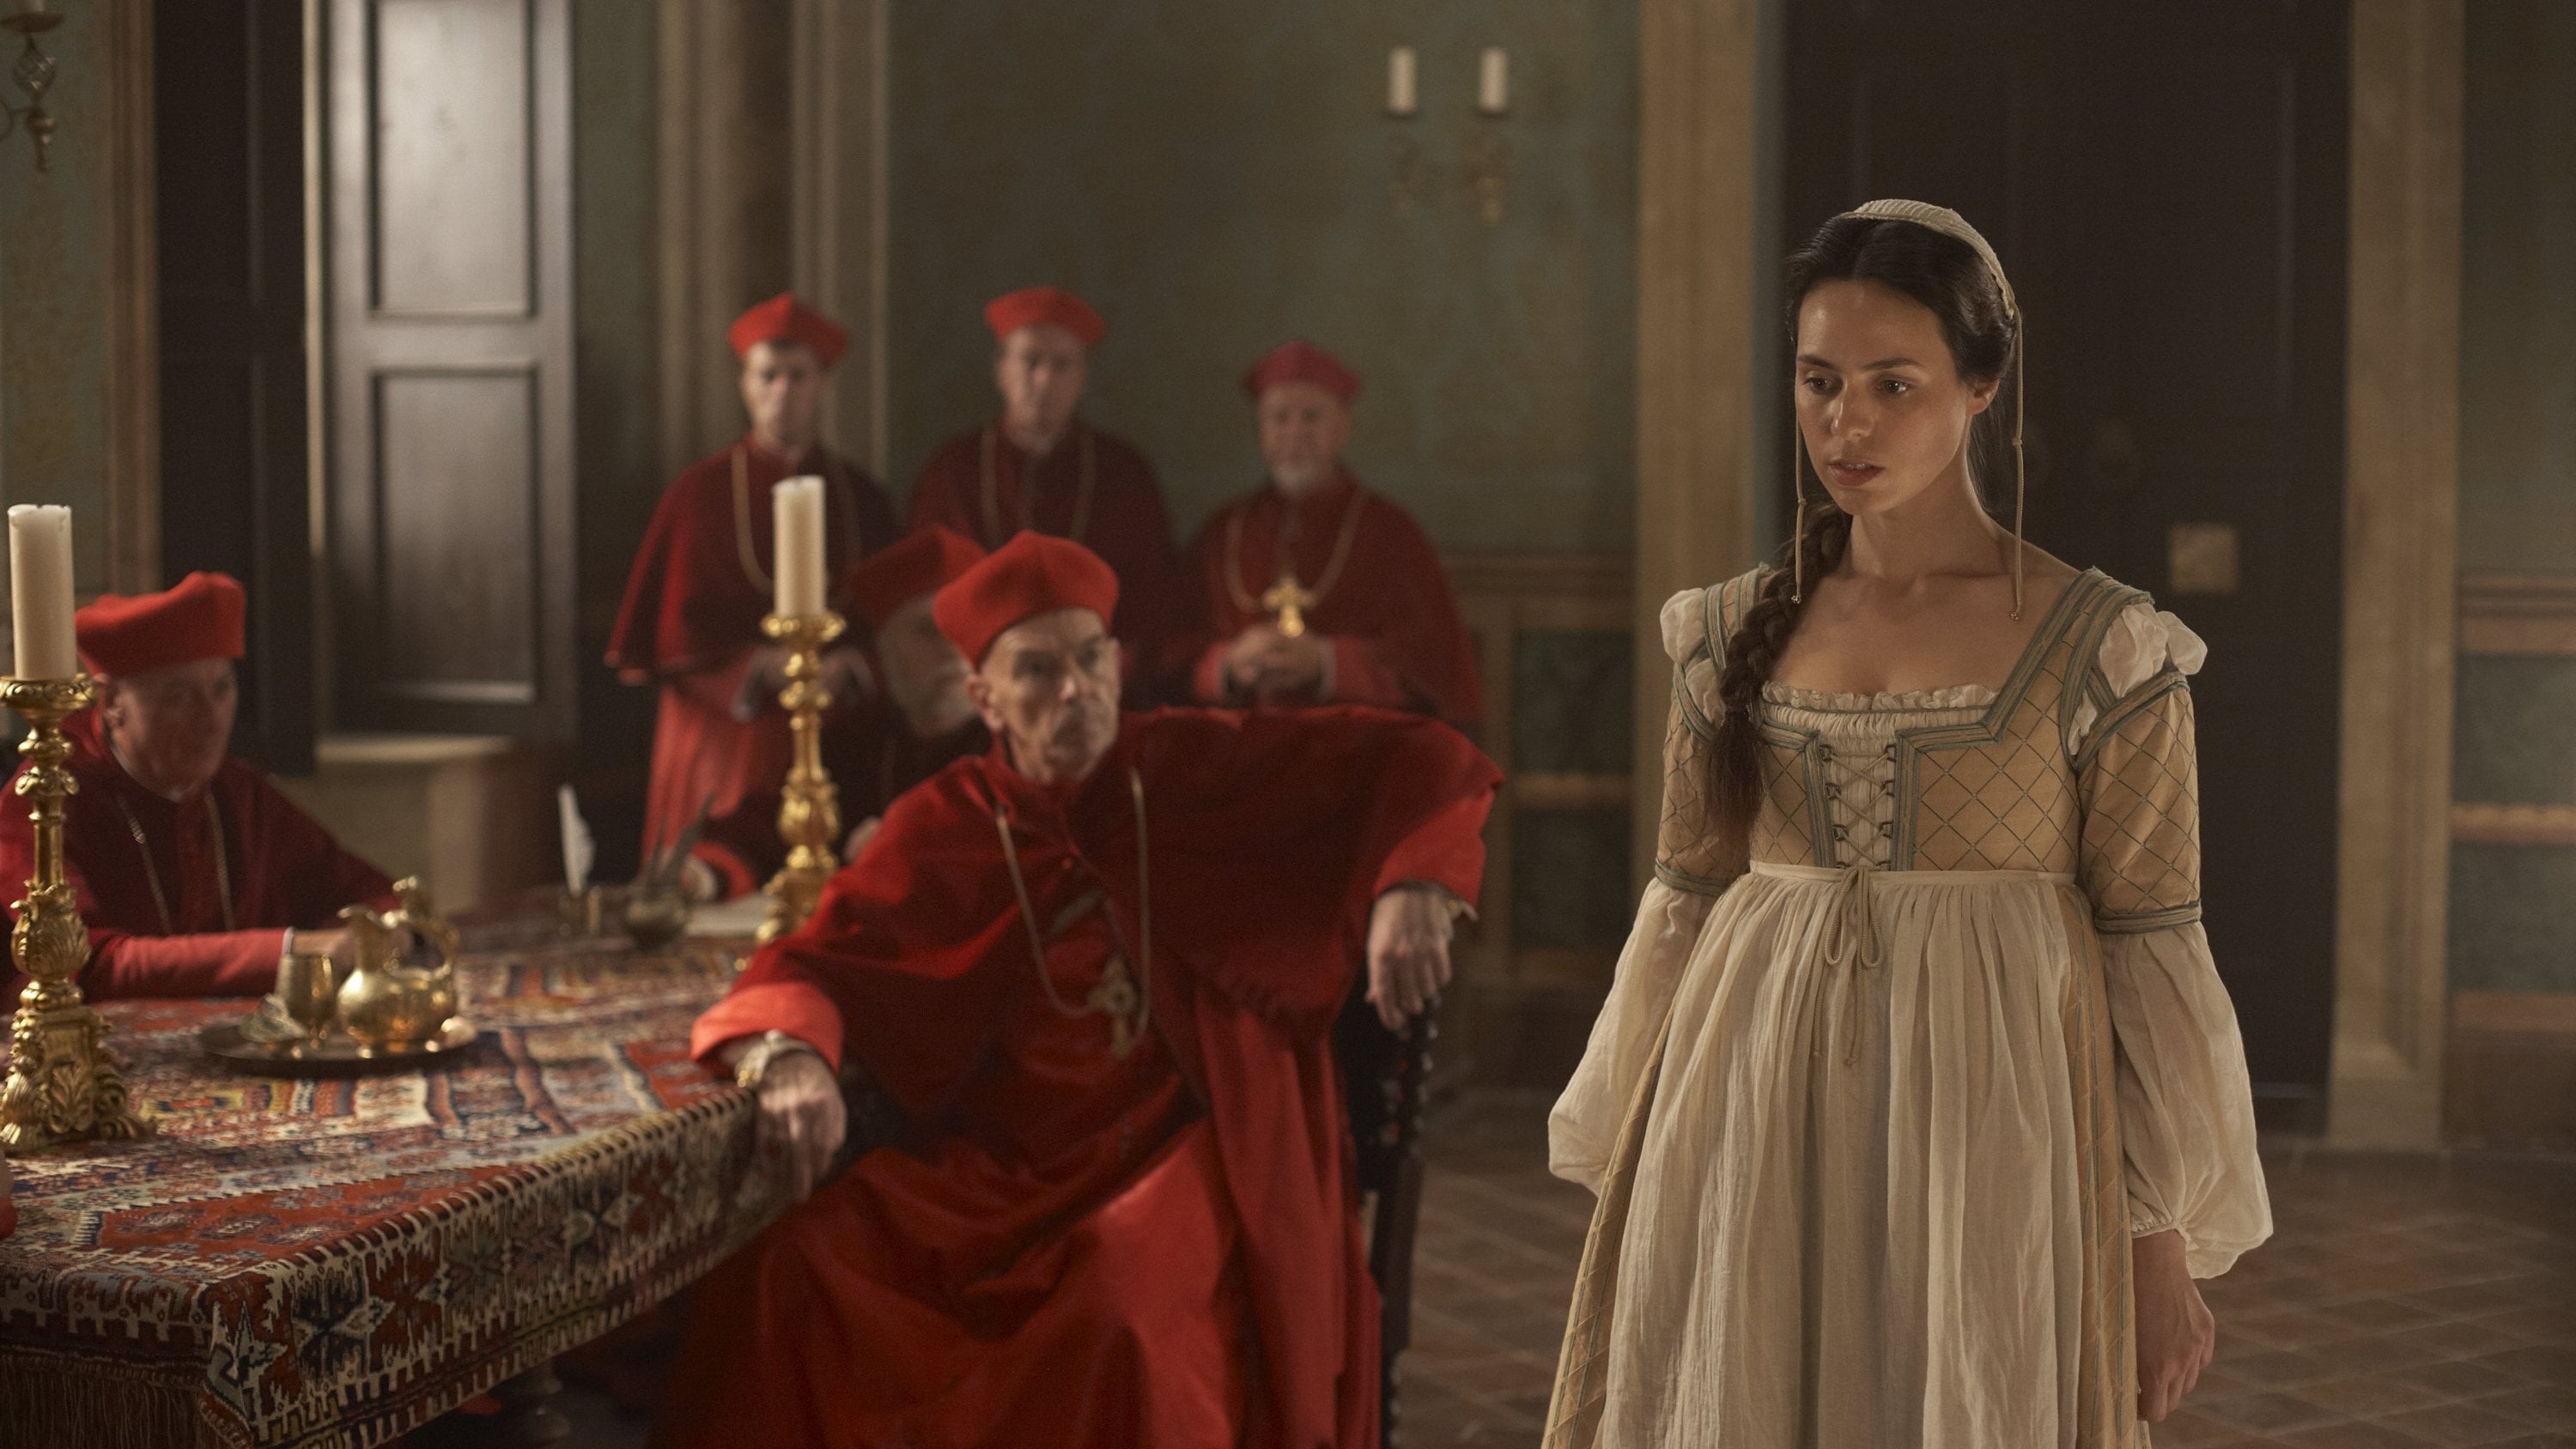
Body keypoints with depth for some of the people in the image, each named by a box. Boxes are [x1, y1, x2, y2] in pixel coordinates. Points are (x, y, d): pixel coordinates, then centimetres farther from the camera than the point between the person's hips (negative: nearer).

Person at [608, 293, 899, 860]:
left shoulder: (858, 496, 9)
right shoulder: (702, 493, 1)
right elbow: (676, 635, -2)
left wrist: (856, 665, -9)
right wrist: (769, 668, -16)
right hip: (731, 747, -2)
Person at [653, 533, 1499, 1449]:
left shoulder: (1195, 770, -1)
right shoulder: (945, 826, 2)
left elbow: (1422, 761, -2)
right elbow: (808, 964, -3)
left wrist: (1410, 890, -23)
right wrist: (793, 1059, -27)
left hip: (1187, 1156, -2)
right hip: (1004, 1167, 2)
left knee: (1118, 1313, -34)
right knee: (795, 1265, -22)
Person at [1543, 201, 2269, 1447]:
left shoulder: (2100, 648, -3)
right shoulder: (1735, 634, 6)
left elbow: (2149, 958, -2)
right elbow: (1682, 912, 11)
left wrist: (2163, 1250, -4)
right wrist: (1626, 1190, 10)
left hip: (1986, 1141, -3)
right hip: (1755, 1145, 3)